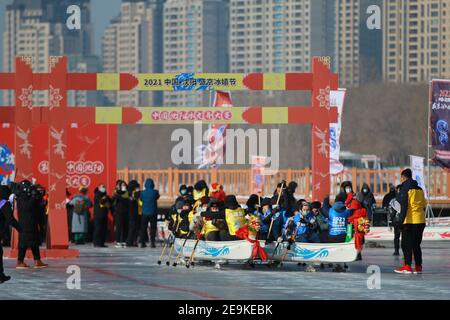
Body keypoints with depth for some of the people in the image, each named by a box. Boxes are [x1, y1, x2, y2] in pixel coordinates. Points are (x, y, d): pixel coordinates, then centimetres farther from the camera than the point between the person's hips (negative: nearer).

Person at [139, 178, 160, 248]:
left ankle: (142, 242, 6)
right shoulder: (155, 192, -9)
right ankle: (152, 242, -2)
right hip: (153, 213, -1)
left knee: (143, 227, 8)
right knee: (153, 228, 4)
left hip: (145, 213, 1)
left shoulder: (143, 193, -7)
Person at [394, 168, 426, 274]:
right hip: (420, 221, 7)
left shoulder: (405, 189, -7)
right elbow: (424, 205, 16)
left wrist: (401, 219, -16)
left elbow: (404, 206, -15)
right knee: (416, 244, 12)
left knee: (406, 244, -1)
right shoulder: (420, 189, 14)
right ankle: (418, 267, 9)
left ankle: (407, 266, -6)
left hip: (409, 221, -7)